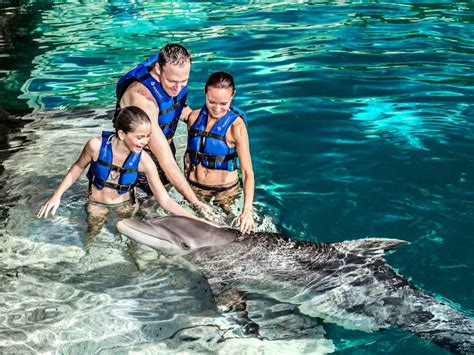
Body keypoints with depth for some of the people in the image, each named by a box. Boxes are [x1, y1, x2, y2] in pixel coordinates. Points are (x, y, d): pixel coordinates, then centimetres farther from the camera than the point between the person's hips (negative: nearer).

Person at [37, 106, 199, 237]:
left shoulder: (143, 160, -28)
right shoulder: (96, 146, -31)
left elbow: (165, 200, -24)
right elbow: (78, 167, -8)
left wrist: (194, 220, -32)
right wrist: (57, 195, -12)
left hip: (125, 204, 0)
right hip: (96, 203, 0)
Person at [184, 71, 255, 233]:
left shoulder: (236, 126, -19)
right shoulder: (194, 117, -5)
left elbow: (248, 172, -24)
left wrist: (247, 210, -35)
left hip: (225, 190, -4)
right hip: (194, 189, 4)